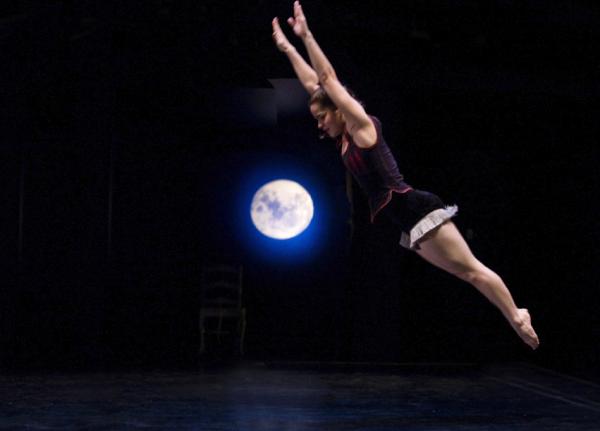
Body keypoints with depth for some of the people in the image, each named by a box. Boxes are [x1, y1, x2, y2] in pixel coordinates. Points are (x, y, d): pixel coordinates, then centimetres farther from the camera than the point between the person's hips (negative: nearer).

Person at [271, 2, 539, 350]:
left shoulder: (363, 126, -4)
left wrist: (307, 35, -7)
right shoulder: (345, 136, 16)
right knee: (466, 272, 10)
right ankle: (515, 314, 15)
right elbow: (313, 83, 20)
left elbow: (328, 79, -8)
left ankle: (516, 318, 0)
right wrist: (288, 48, 22)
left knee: (471, 270, -5)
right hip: (410, 222, 9)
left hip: (417, 210, -9)